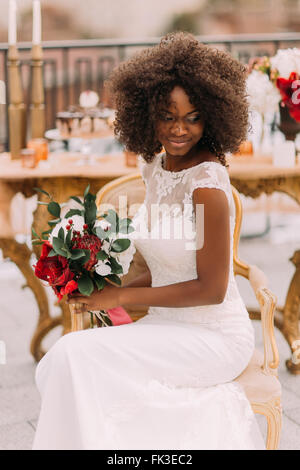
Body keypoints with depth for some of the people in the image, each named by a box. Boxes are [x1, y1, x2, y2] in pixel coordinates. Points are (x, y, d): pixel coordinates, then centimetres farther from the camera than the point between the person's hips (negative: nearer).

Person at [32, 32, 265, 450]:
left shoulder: (207, 183, -19)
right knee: (61, 364, -13)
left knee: (77, 355, -22)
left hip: (214, 337, -7)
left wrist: (121, 297, -14)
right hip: (169, 327, 8)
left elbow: (211, 289, -17)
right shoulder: (155, 165, 6)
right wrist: (109, 292, 0)